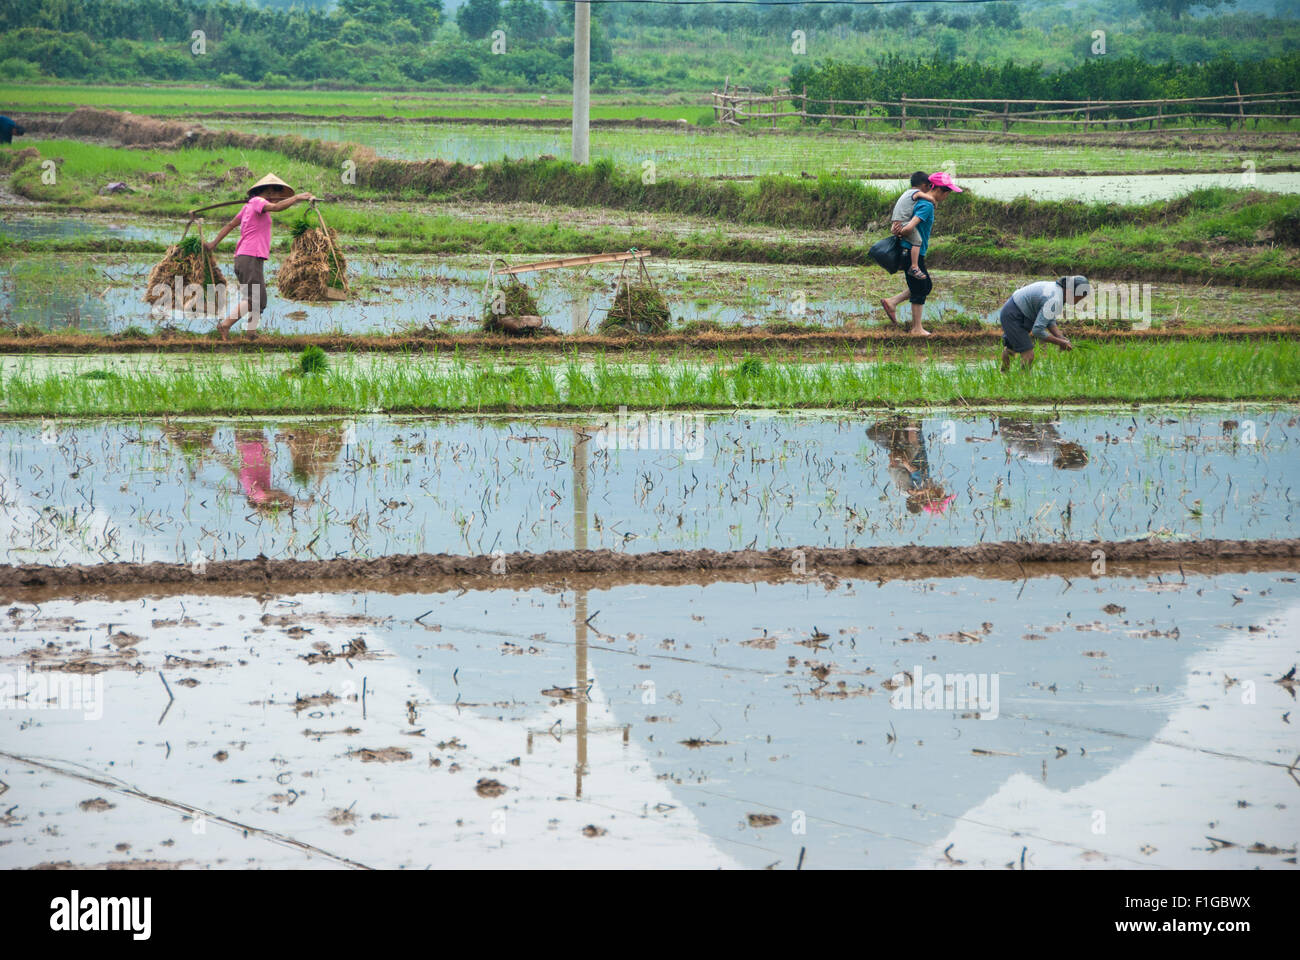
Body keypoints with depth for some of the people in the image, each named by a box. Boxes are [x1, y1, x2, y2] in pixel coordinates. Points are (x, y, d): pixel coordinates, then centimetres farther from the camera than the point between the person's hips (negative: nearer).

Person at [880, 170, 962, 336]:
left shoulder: (922, 201, 12)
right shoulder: (927, 205, -20)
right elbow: (911, 226, -29)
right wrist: (901, 232, -9)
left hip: (912, 252, 10)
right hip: (914, 252, -10)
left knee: (926, 286, 18)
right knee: (919, 290, 0)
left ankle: (891, 302, 17)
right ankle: (917, 328, 9)